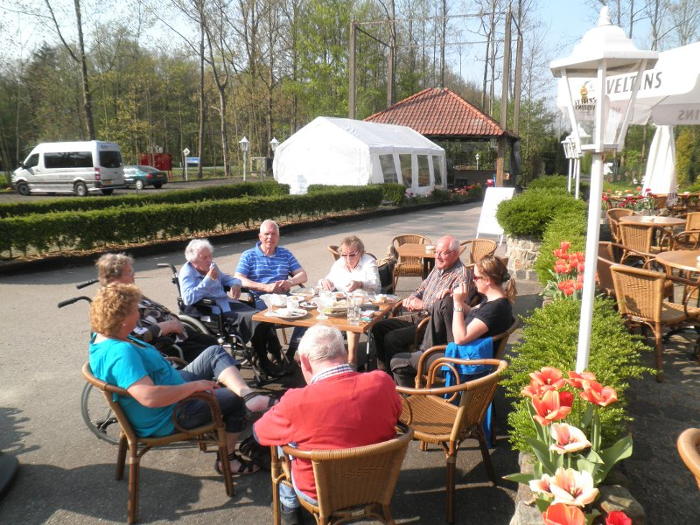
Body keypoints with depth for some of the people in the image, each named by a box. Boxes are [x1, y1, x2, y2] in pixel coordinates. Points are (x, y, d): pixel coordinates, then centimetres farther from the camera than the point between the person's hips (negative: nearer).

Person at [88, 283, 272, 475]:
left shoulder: (101, 336, -4)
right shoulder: (121, 353, -36)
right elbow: (149, 397, -46)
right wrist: (195, 385, -34)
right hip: (170, 418, -10)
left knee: (215, 352, 4)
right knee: (236, 399, 5)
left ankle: (250, 395, -13)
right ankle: (228, 459, 22)